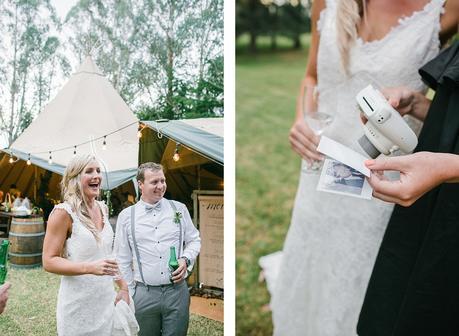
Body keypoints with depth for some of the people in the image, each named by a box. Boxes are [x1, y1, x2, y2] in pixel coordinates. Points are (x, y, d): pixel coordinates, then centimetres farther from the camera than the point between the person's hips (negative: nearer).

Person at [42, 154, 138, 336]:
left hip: (108, 299, 6)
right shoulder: (63, 212, -14)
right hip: (79, 306, -6)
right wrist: (90, 268, -28)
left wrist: (123, 287, 11)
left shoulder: (103, 208, 6)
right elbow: (49, 261, -15)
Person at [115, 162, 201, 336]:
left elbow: (194, 240, 12)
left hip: (177, 291, 1)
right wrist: (128, 294, 5)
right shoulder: (126, 216, 2)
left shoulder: (179, 209, 4)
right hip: (144, 294, 0)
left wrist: (186, 259, -7)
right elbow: (123, 260, 6)